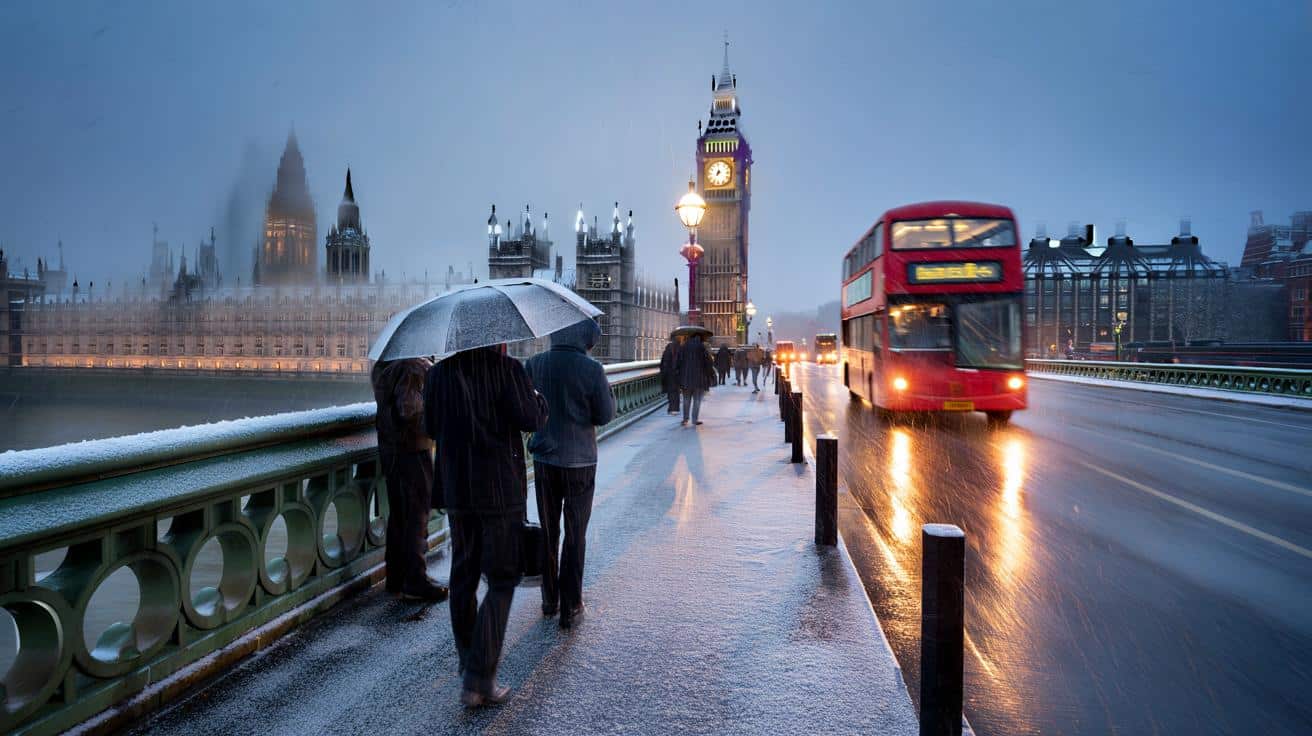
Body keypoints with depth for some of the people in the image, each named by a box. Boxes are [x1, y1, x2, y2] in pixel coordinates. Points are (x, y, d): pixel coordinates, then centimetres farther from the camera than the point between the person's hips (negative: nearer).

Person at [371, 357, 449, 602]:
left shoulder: (382, 367, 9)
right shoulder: (413, 367, -19)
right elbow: (408, 409, -27)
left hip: (389, 448, 9)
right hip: (413, 449, -9)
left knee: (398, 513, 17)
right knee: (417, 516, 0)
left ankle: (396, 577, 27)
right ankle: (415, 582, 6)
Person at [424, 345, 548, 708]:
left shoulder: (439, 373, 2)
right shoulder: (508, 369, -13)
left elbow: (431, 428, 9)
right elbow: (531, 421, -13)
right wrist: (540, 400, 7)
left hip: (455, 490, 5)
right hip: (501, 490, -5)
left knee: (463, 576, 18)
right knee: (501, 581, 4)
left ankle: (468, 660, 34)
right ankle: (479, 680, 0)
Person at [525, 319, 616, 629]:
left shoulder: (535, 364, -5)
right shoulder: (592, 370, -15)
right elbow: (606, 415, -10)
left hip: (544, 459, 3)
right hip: (580, 461, -3)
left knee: (548, 532, 17)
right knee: (575, 536, 8)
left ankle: (549, 600, 28)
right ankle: (570, 608, 13)